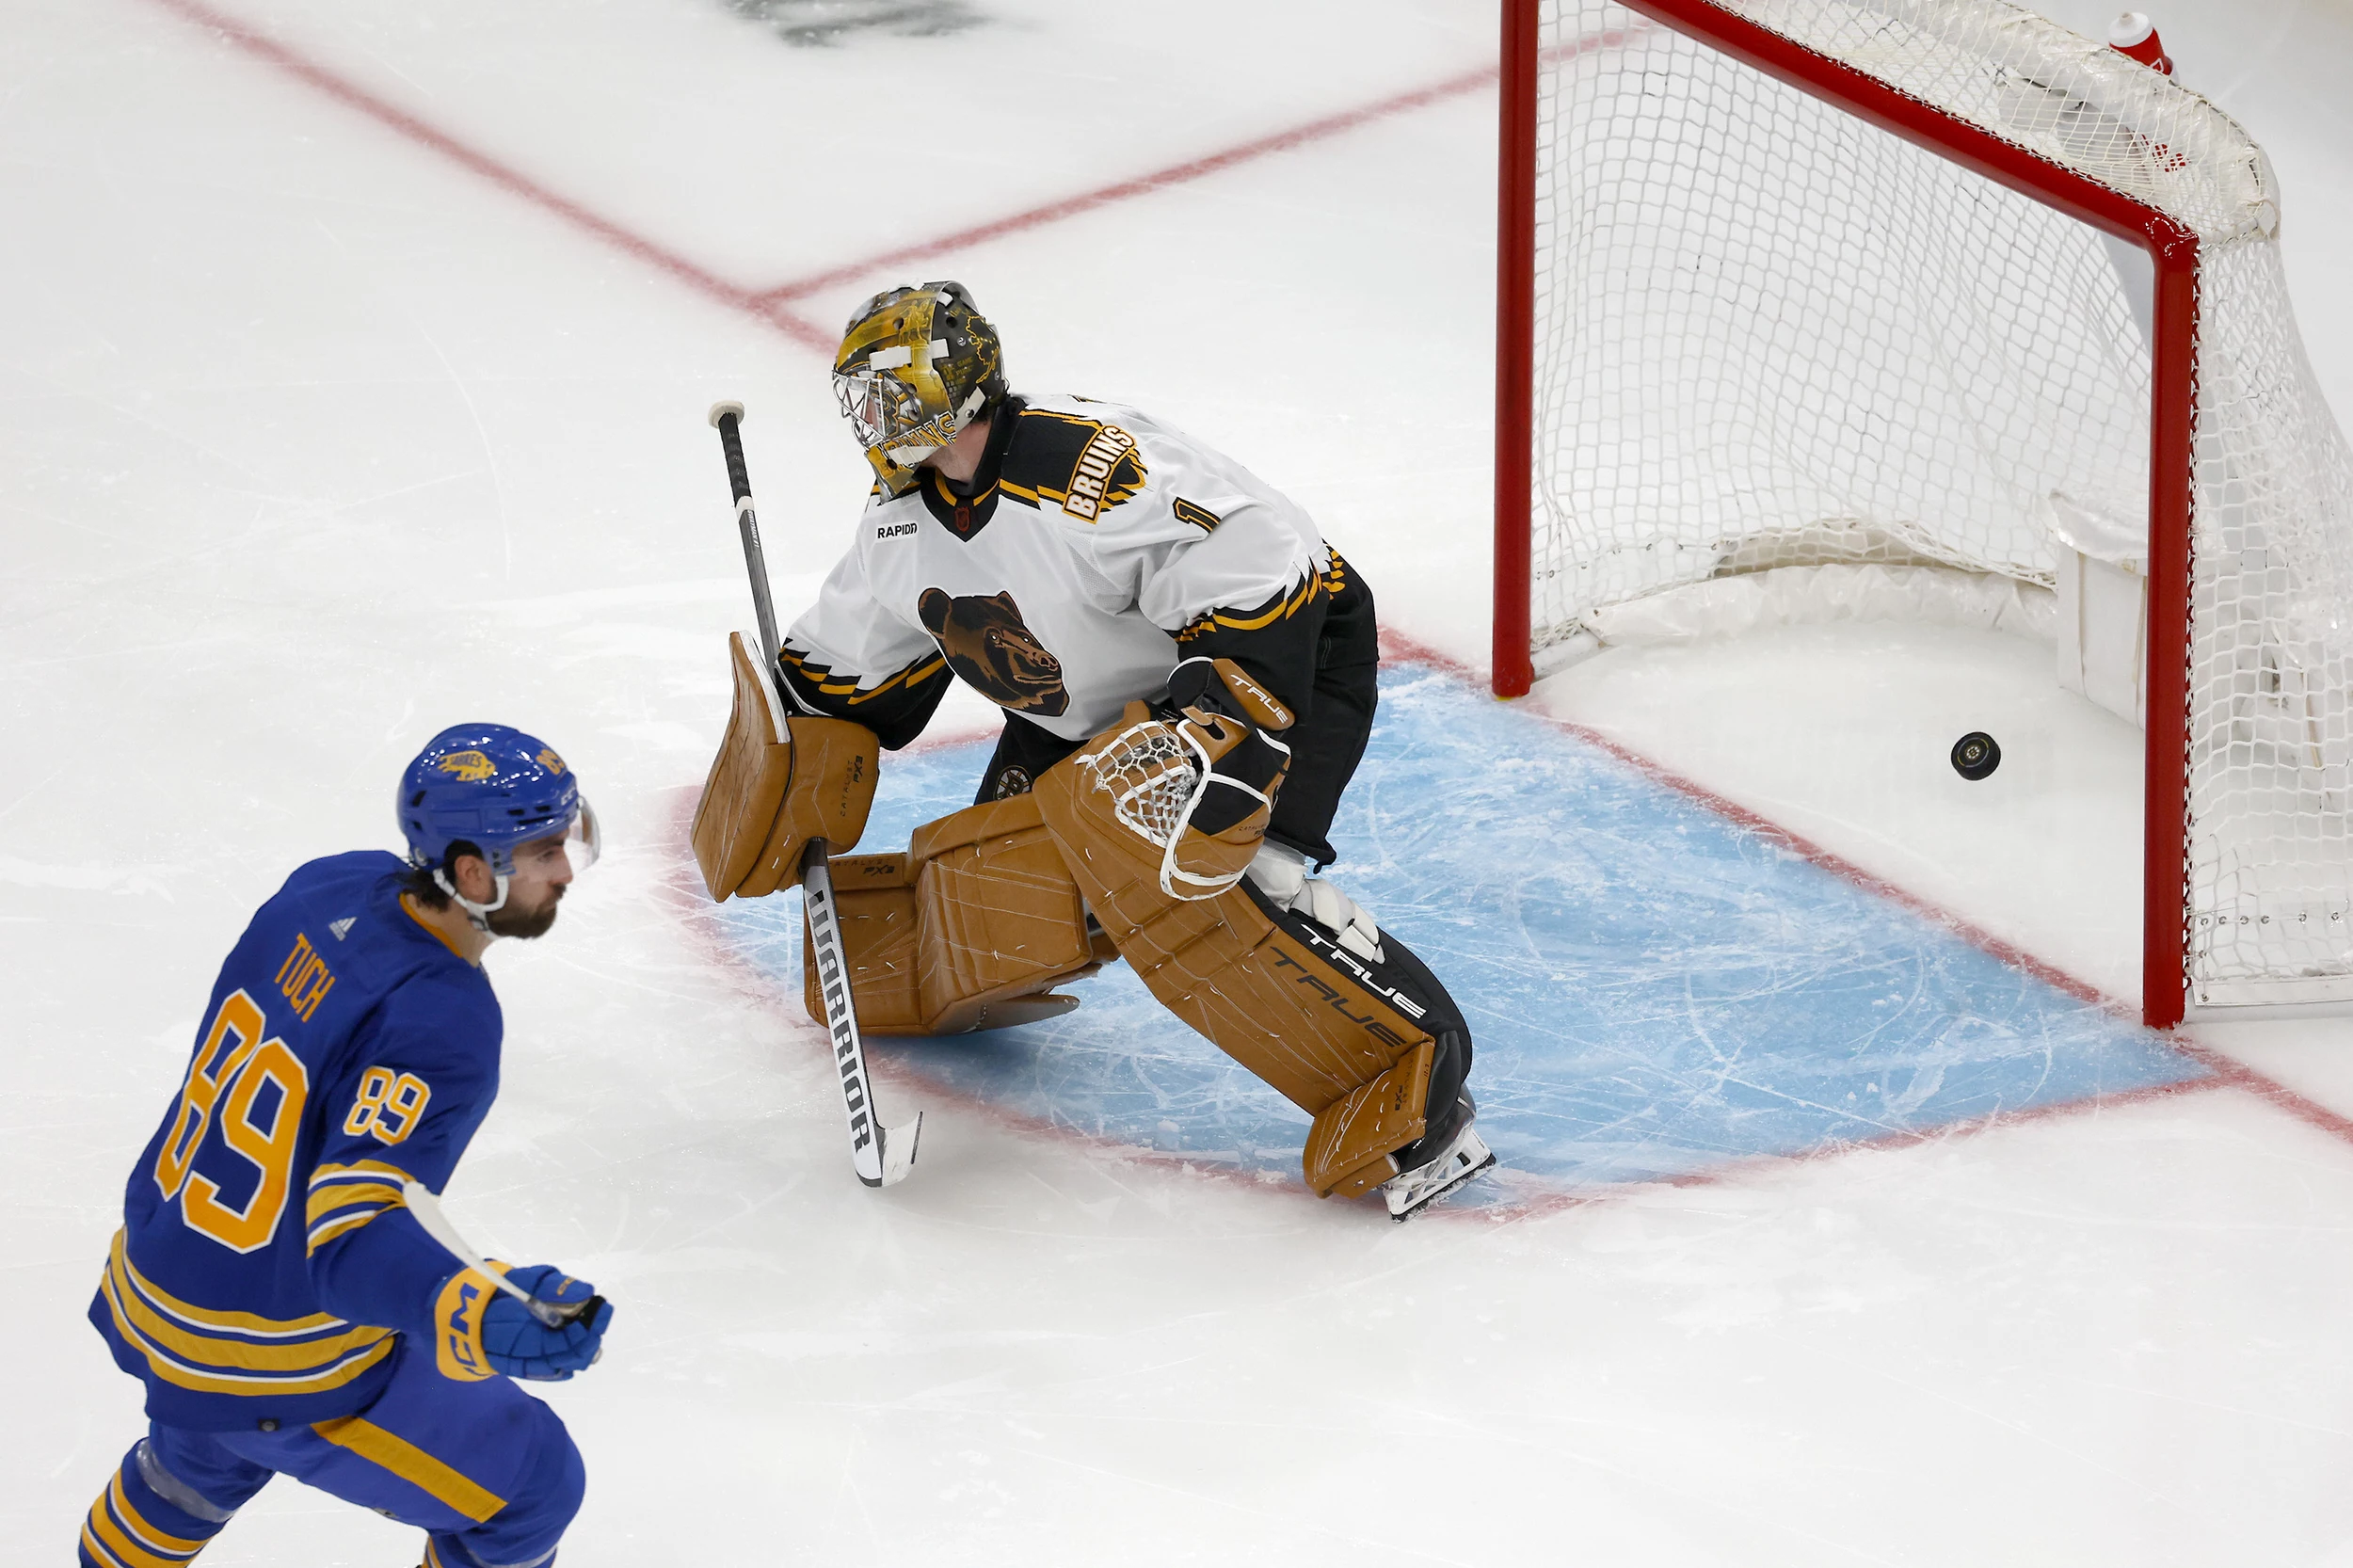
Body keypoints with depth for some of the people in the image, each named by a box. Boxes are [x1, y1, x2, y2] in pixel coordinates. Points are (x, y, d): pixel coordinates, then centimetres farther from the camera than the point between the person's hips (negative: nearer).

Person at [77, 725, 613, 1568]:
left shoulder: (333, 888, -7)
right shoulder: (444, 1022, -31)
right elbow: (352, 1240, -39)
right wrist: (483, 1319, -54)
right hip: (278, 1360, -8)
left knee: (203, 1457, 40)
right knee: (530, 1485, 7)